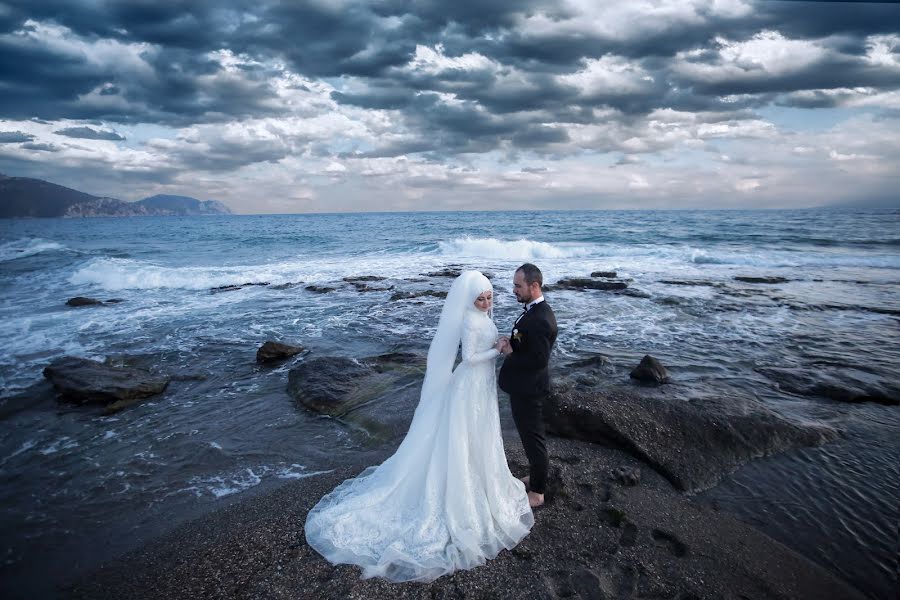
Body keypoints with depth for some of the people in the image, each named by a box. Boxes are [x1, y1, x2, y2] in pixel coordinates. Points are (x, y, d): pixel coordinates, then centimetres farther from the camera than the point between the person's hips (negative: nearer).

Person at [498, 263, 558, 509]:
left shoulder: (539, 320, -29)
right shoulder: (535, 310, 3)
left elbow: (539, 361, -28)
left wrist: (510, 354, -18)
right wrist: (510, 341, -4)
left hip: (528, 390, -10)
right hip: (525, 387, 10)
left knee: (532, 438, 7)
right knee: (531, 434, 25)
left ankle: (537, 492, 26)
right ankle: (538, 474, 45)